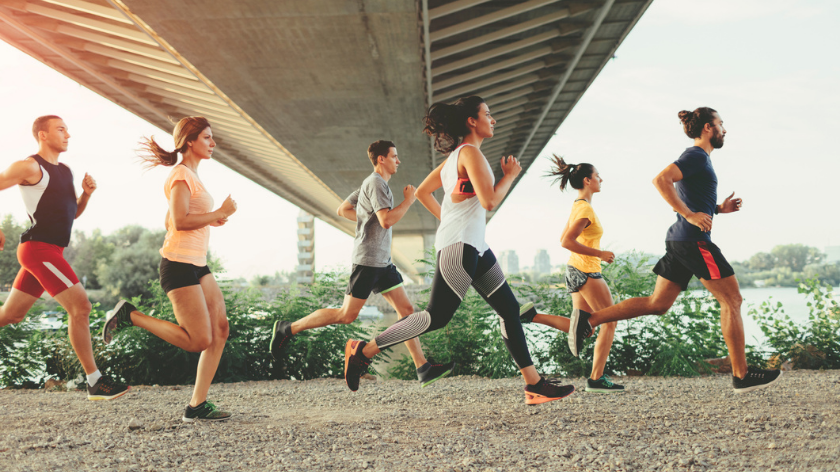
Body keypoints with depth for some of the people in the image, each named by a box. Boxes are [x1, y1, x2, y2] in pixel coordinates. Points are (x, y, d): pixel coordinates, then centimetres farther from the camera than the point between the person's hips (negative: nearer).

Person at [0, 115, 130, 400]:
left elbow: (72, 213, 23)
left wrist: (86, 193, 5)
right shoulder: (29, 167, -8)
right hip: (39, 248, -9)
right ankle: (95, 383, -11)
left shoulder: (65, 171, 18)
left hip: (51, 252, 9)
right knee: (80, 307, -14)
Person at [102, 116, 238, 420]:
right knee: (200, 340, -9)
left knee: (220, 330, 1)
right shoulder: (182, 174, -10)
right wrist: (220, 212, -14)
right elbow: (180, 221, -22)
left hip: (197, 265, 10)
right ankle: (129, 316, 2)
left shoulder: (191, 176, 20)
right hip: (179, 265, -10)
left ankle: (197, 406, 4)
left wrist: (211, 220, 13)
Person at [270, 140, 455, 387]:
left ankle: (424, 369, 1)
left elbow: (343, 210, 25)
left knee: (406, 309, 3)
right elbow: (387, 221, -24)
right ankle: (288, 328, 6)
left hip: (382, 261, 10)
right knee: (347, 315, -6)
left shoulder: (370, 184, 19)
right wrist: (408, 201, -12)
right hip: (368, 259, -10)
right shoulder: (376, 183, -12)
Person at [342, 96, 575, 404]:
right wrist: (511, 174, -2)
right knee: (437, 316, -12)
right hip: (459, 244, -11)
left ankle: (535, 385, 8)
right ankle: (363, 351, -4)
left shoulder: (455, 156, 20)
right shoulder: (470, 152, -9)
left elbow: (422, 192, 24)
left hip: (474, 246, 11)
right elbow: (489, 200, -17)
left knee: (509, 309, 7)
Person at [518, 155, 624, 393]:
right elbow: (567, 242, -25)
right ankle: (597, 378, 3)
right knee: (610, 322, 1)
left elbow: (565, 238, 20)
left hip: (575, 270, 9)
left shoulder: (577, 206, 13)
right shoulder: (586, 209, -17)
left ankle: (533, 316, 0)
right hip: (586, 272, -9)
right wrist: (599, 254, -20)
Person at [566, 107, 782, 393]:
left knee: (657, 305, 6)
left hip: (679, 240, 10)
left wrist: (720, 208, 16)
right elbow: (661, 180, -23)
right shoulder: (697, 155, -8)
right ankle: (741, 376, 3)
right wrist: (690, 214, -23)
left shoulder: (698, 158, 22)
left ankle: (589, 319, -2)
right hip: (694, 240, -10)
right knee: (732, 300, -1)